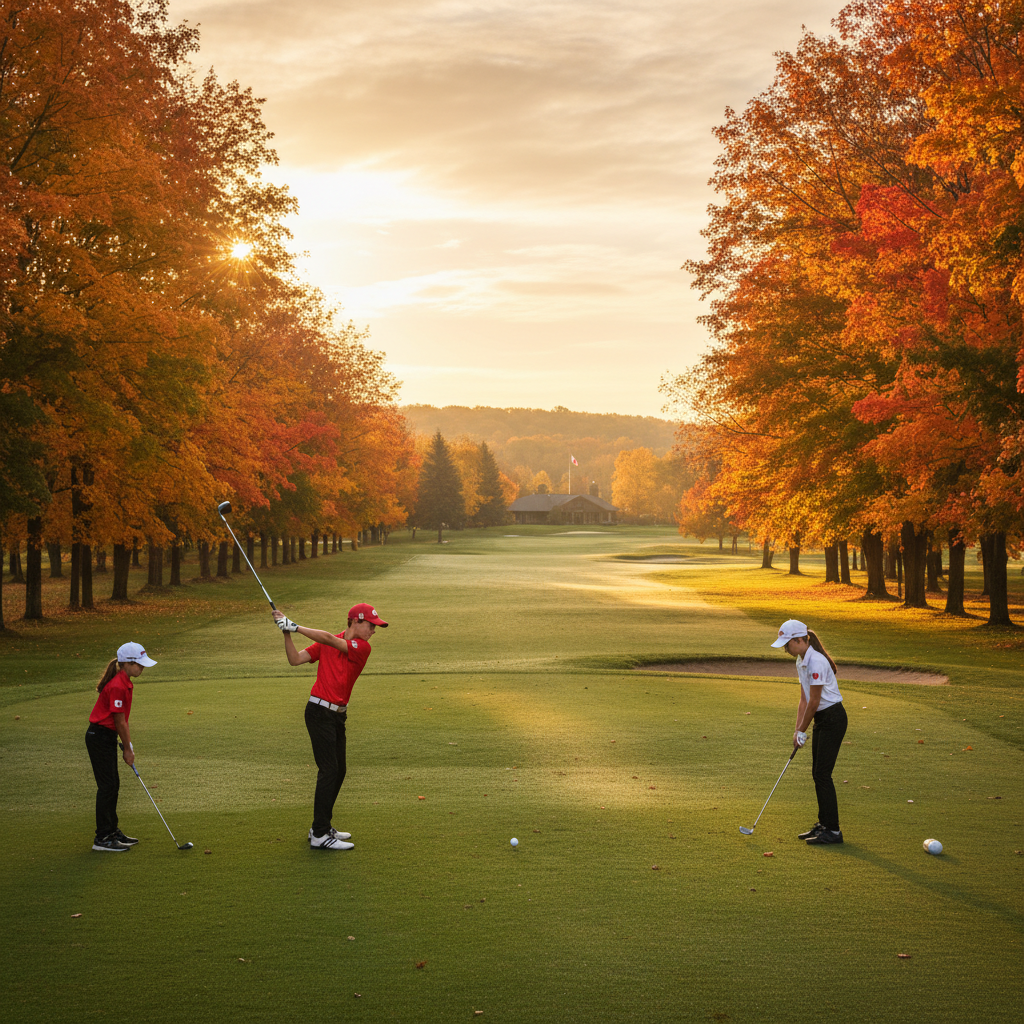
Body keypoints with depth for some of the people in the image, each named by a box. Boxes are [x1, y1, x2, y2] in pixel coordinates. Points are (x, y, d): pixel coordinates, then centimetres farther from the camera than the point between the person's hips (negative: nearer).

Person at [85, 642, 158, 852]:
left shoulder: (125, 683, 9)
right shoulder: (117, 686, -22)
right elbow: (119, 721, -17)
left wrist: (128, 745, 13)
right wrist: (127, 749, -9)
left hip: (106, 737, 10)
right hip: (99, 737, -10)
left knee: (113, 784, 15)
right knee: (107, 785, -7)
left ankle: (112, 832, 24)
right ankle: (102, 838, -2)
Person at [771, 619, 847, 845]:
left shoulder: (816, 661, -23)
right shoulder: (801, 661, 8)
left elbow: (814, 702, -18)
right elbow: (804, 699, 11)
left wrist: (802, 731, -8)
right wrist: (797, 730, 4)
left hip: (833, 718, -10)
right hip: (821, 720, 10)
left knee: (822, 773, -8)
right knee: (817, 773, 12)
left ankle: (833, 830, -3)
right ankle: (823, 824, 22)